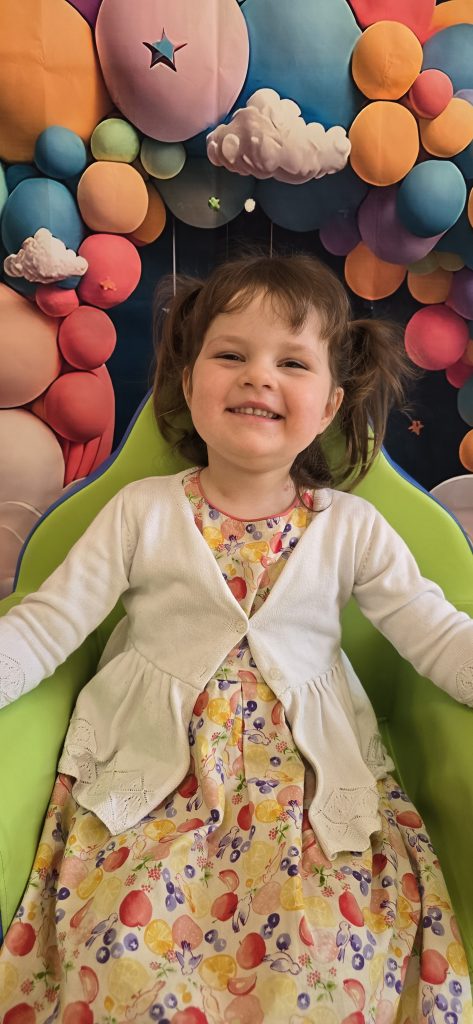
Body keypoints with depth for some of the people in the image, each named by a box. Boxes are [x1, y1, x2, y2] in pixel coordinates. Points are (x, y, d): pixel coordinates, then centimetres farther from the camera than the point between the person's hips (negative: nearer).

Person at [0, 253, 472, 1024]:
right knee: (127, 948, -18)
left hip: (309, 778, 1)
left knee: (338, 960, -18)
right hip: (156, 767, 0)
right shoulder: (142, 512, 1)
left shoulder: (352, 527, 2)